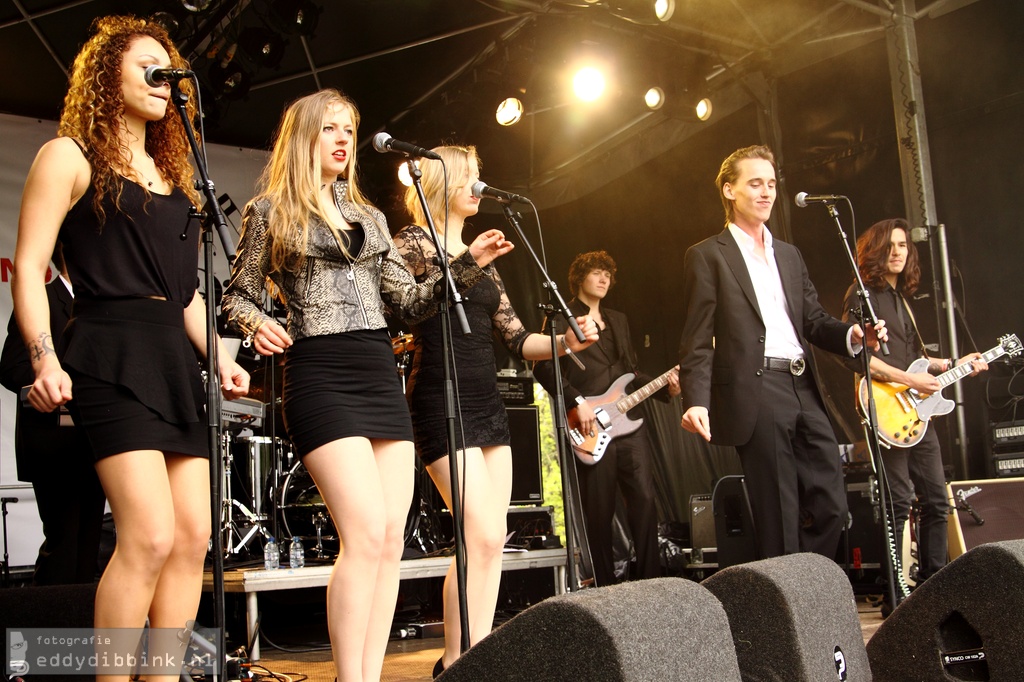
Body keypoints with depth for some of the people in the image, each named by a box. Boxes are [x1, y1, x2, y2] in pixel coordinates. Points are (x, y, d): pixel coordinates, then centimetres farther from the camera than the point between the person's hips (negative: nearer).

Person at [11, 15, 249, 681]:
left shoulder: (174, 175, 23)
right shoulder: (70, 156, 4)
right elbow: (29, 269, -4)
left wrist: (219, 359, 13)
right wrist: (46, 360, -17)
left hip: (175, 361, 7)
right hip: (111, 356, -7)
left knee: (193, 535, 0)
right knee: (151, 535, -18)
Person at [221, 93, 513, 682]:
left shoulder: (369, 216, 20)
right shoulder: (271, 211, 7)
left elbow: (409, 303, 18)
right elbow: (238, 296, 8)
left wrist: (468, 265, 7)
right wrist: (257, 323, -14)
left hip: (382, 374, 6)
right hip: (321, 374, -5)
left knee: (392, 540, 0)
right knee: (367, 534, -17)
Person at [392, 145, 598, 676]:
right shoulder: (415, 242, -1)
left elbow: (517, 340, 16)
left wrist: (566, 341, -1)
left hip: (487, 403, 8)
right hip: (442, 404, -8)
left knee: (492, 540, 5)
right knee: (482, 536, -14)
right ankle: (454, 664, -2)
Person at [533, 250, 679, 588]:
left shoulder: (619, 320, 22)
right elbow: (543, 367, -9)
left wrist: (665, 387, 7)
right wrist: (578, 402, -17)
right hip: (591, 429, -5)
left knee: (645, 500, -3)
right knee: (599, 511, -1)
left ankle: (649, 580, 5)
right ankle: (605, 586, 10)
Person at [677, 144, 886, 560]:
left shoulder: (789, 255, 23)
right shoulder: (707, 256, 3)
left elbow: (813, 320, 19)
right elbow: (697, 340, -4)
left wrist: (852, 335, -2)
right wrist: (696, 401, -17)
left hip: (804, 391, 6)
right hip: (756, 396, -6)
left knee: (831, 507, 5)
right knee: (779, 523, -2)